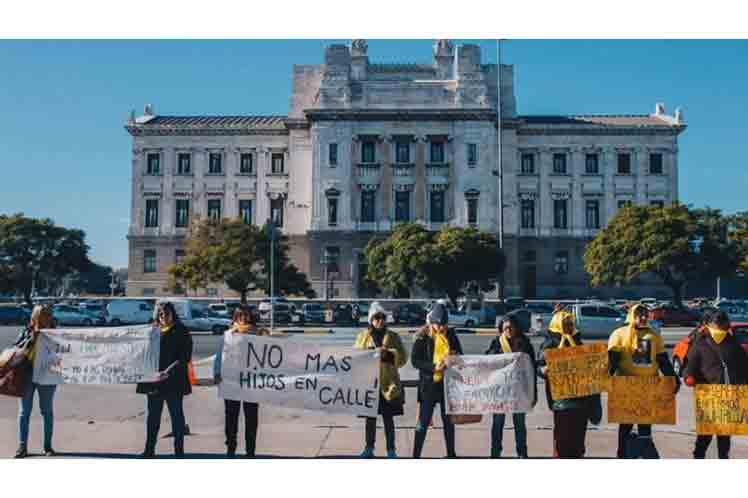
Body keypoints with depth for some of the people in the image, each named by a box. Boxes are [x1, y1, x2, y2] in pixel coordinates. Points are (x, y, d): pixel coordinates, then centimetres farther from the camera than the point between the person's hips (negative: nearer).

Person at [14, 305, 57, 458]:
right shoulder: (26, 332, 4)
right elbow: (16, 348, -1)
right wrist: (32, 338, -11)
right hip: (26, 376, 1)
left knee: (47, 411, 7)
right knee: (24, 411, 5)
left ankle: (48, 446, 17)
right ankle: (22, 446, 13)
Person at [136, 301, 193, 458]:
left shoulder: (181, 331, -4)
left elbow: (185, 357, -9)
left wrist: (169, 371, -20)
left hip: (174, 380, -4)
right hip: (153, 379, 4)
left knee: (176, 415, 4)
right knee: (152, 415, 12)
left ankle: (179, 450, 12)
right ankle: (149, 449, 22)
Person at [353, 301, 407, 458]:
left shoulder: (393, 336, 5)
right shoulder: (363, 336, 7)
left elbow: (402, 357, 0)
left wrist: (388, 354, -16)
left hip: (388, 383, -1)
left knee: (388, 418, 4)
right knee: (370, 417, 9)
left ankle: (391, 450, 13)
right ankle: (369, 448, 22)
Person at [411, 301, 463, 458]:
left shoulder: (451, 335, 3)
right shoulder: (423, 336, -8)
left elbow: (460, 355, 14)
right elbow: (415, 360, -13)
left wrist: (453, 359, -9)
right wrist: (434, 367, -25)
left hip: (448, 382, 4)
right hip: (429, 383, -4)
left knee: (449, 419, 15)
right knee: (423, 421, -1)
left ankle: (451, 453, 27)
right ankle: (416, 454, 7)